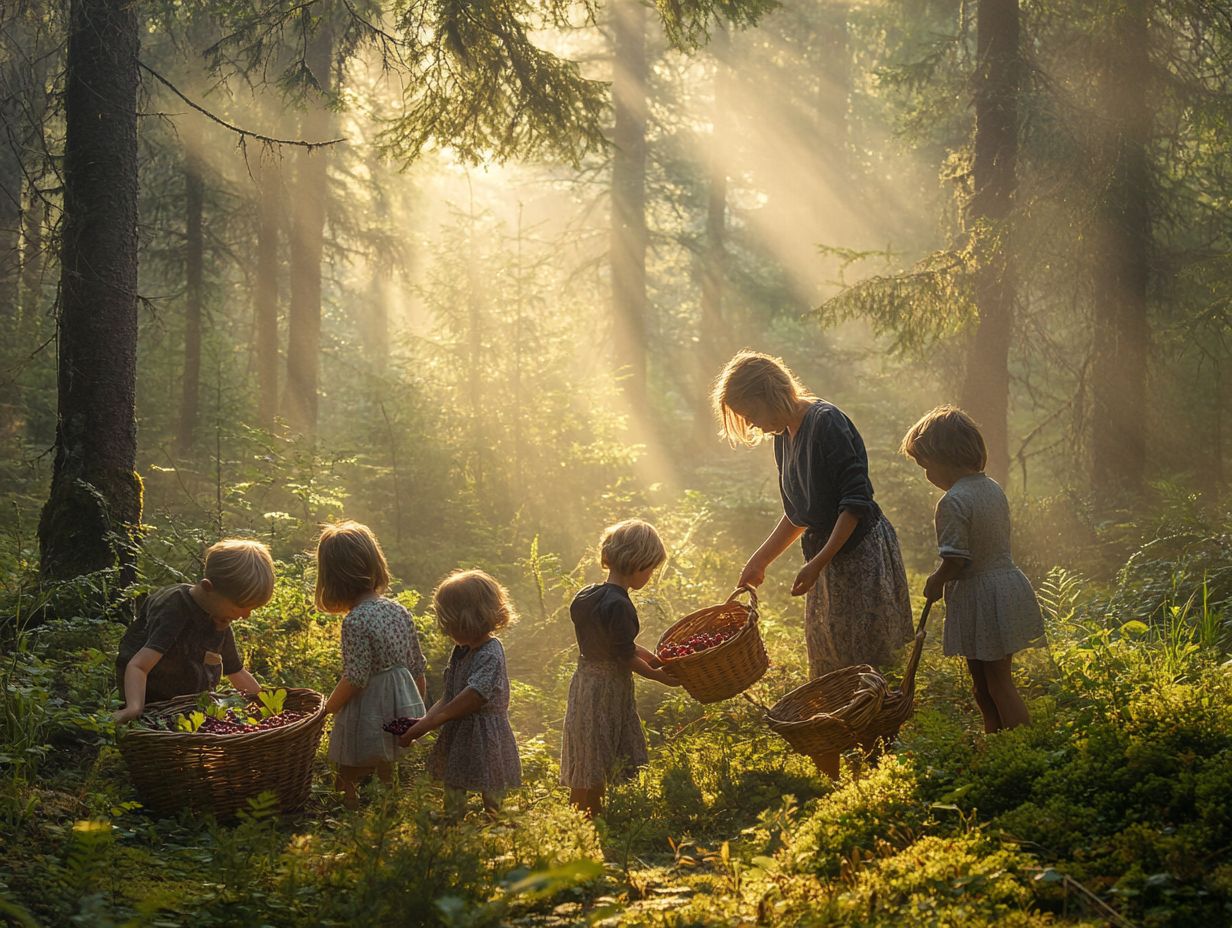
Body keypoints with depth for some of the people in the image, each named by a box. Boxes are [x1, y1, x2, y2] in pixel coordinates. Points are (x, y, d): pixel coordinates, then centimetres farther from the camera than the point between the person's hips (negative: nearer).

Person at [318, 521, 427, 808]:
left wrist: (327, 709, -6)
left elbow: (355, 679, -22)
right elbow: (417, 667, 9)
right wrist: (418, 707, 22)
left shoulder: (355, 621, -21)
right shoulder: (399, 611, 2)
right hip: (406, 709, 7)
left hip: (368, 719, -7)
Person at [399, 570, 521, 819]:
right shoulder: (461, 651, 9)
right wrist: (423, 721, -7)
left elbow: (471, 699, -22)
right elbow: (448, 697, 10)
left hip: (484, 742, -9)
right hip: (457, 739, 9)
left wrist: (426, 725, -17)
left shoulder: (489, 656, -20)